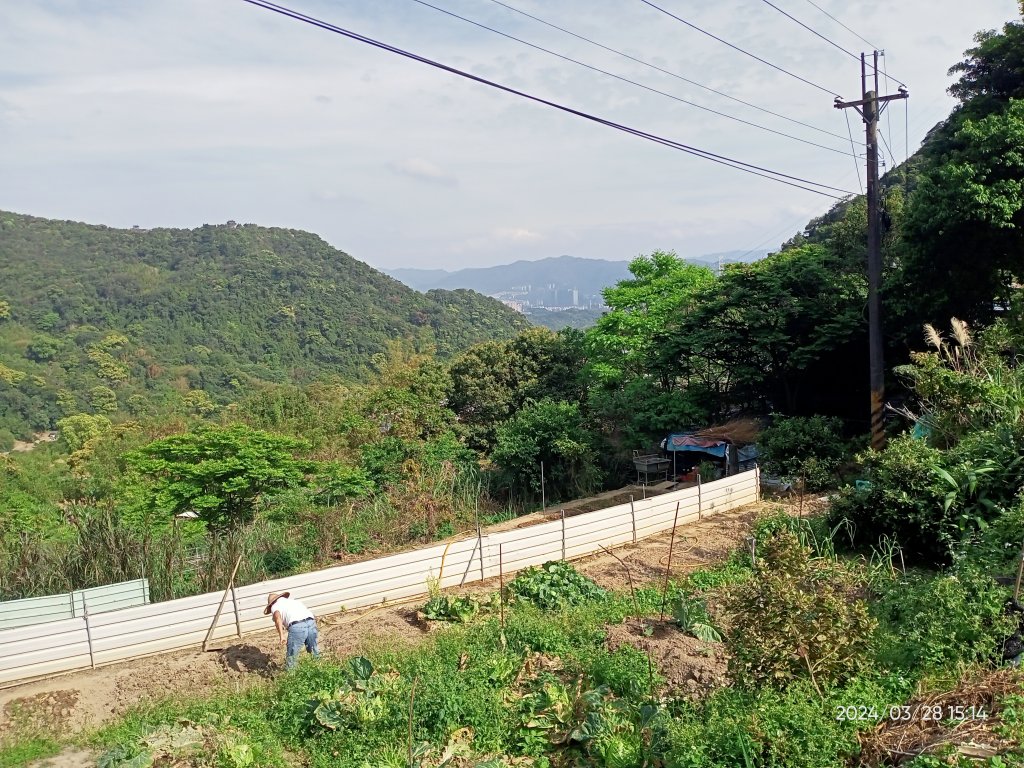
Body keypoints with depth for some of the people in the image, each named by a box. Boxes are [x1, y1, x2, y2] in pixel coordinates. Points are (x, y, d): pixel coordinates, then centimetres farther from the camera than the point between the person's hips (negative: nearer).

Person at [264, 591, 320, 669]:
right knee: (314, 651, 26)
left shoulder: (275, 606, 20)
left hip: (297, 626, -5)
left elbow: (278, 617, -4)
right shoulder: (292, 601, 37)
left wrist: (281, 636, -13)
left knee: (291, 657, 9)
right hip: (311, 622, 5)